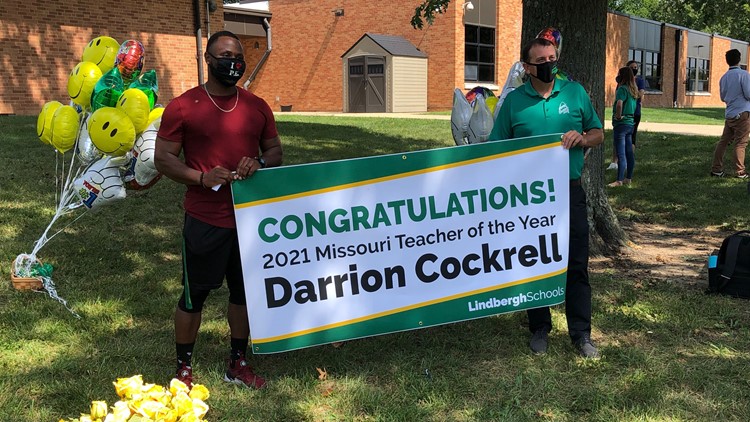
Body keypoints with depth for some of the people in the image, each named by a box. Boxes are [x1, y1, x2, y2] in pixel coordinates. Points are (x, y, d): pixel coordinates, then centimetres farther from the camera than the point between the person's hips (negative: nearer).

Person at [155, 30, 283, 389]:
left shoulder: (257, 107, 6)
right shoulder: (183, 106, -6)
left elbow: (275, 150, 13)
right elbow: (163, 158, -5)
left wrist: (260, 164, -10)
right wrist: (202, 178, -20)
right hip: (204, 221, -4)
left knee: (244, 291, 14)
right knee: (194, 295, 7)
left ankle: (237, 365, 32)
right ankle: (183, 369, 25)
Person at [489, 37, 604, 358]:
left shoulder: (575, 92, 5)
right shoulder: (514, 101, 1)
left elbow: (598, 134, 12)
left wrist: (581, 139, -10)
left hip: (570, 191, 1)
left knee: (577, 264, 4)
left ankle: (581, 332, 16)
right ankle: (539, 328, 25)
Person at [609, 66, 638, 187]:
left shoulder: (622, 88, -15)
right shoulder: (633, 89, 12)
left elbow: (619, 104, -32)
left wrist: (618, 116, -18)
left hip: (621, 124, -9)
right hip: (630, 123, 9)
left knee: (621, 154, -6)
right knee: (629, 153, 12)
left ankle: (619, 180, -4)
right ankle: (628, 178, 20)